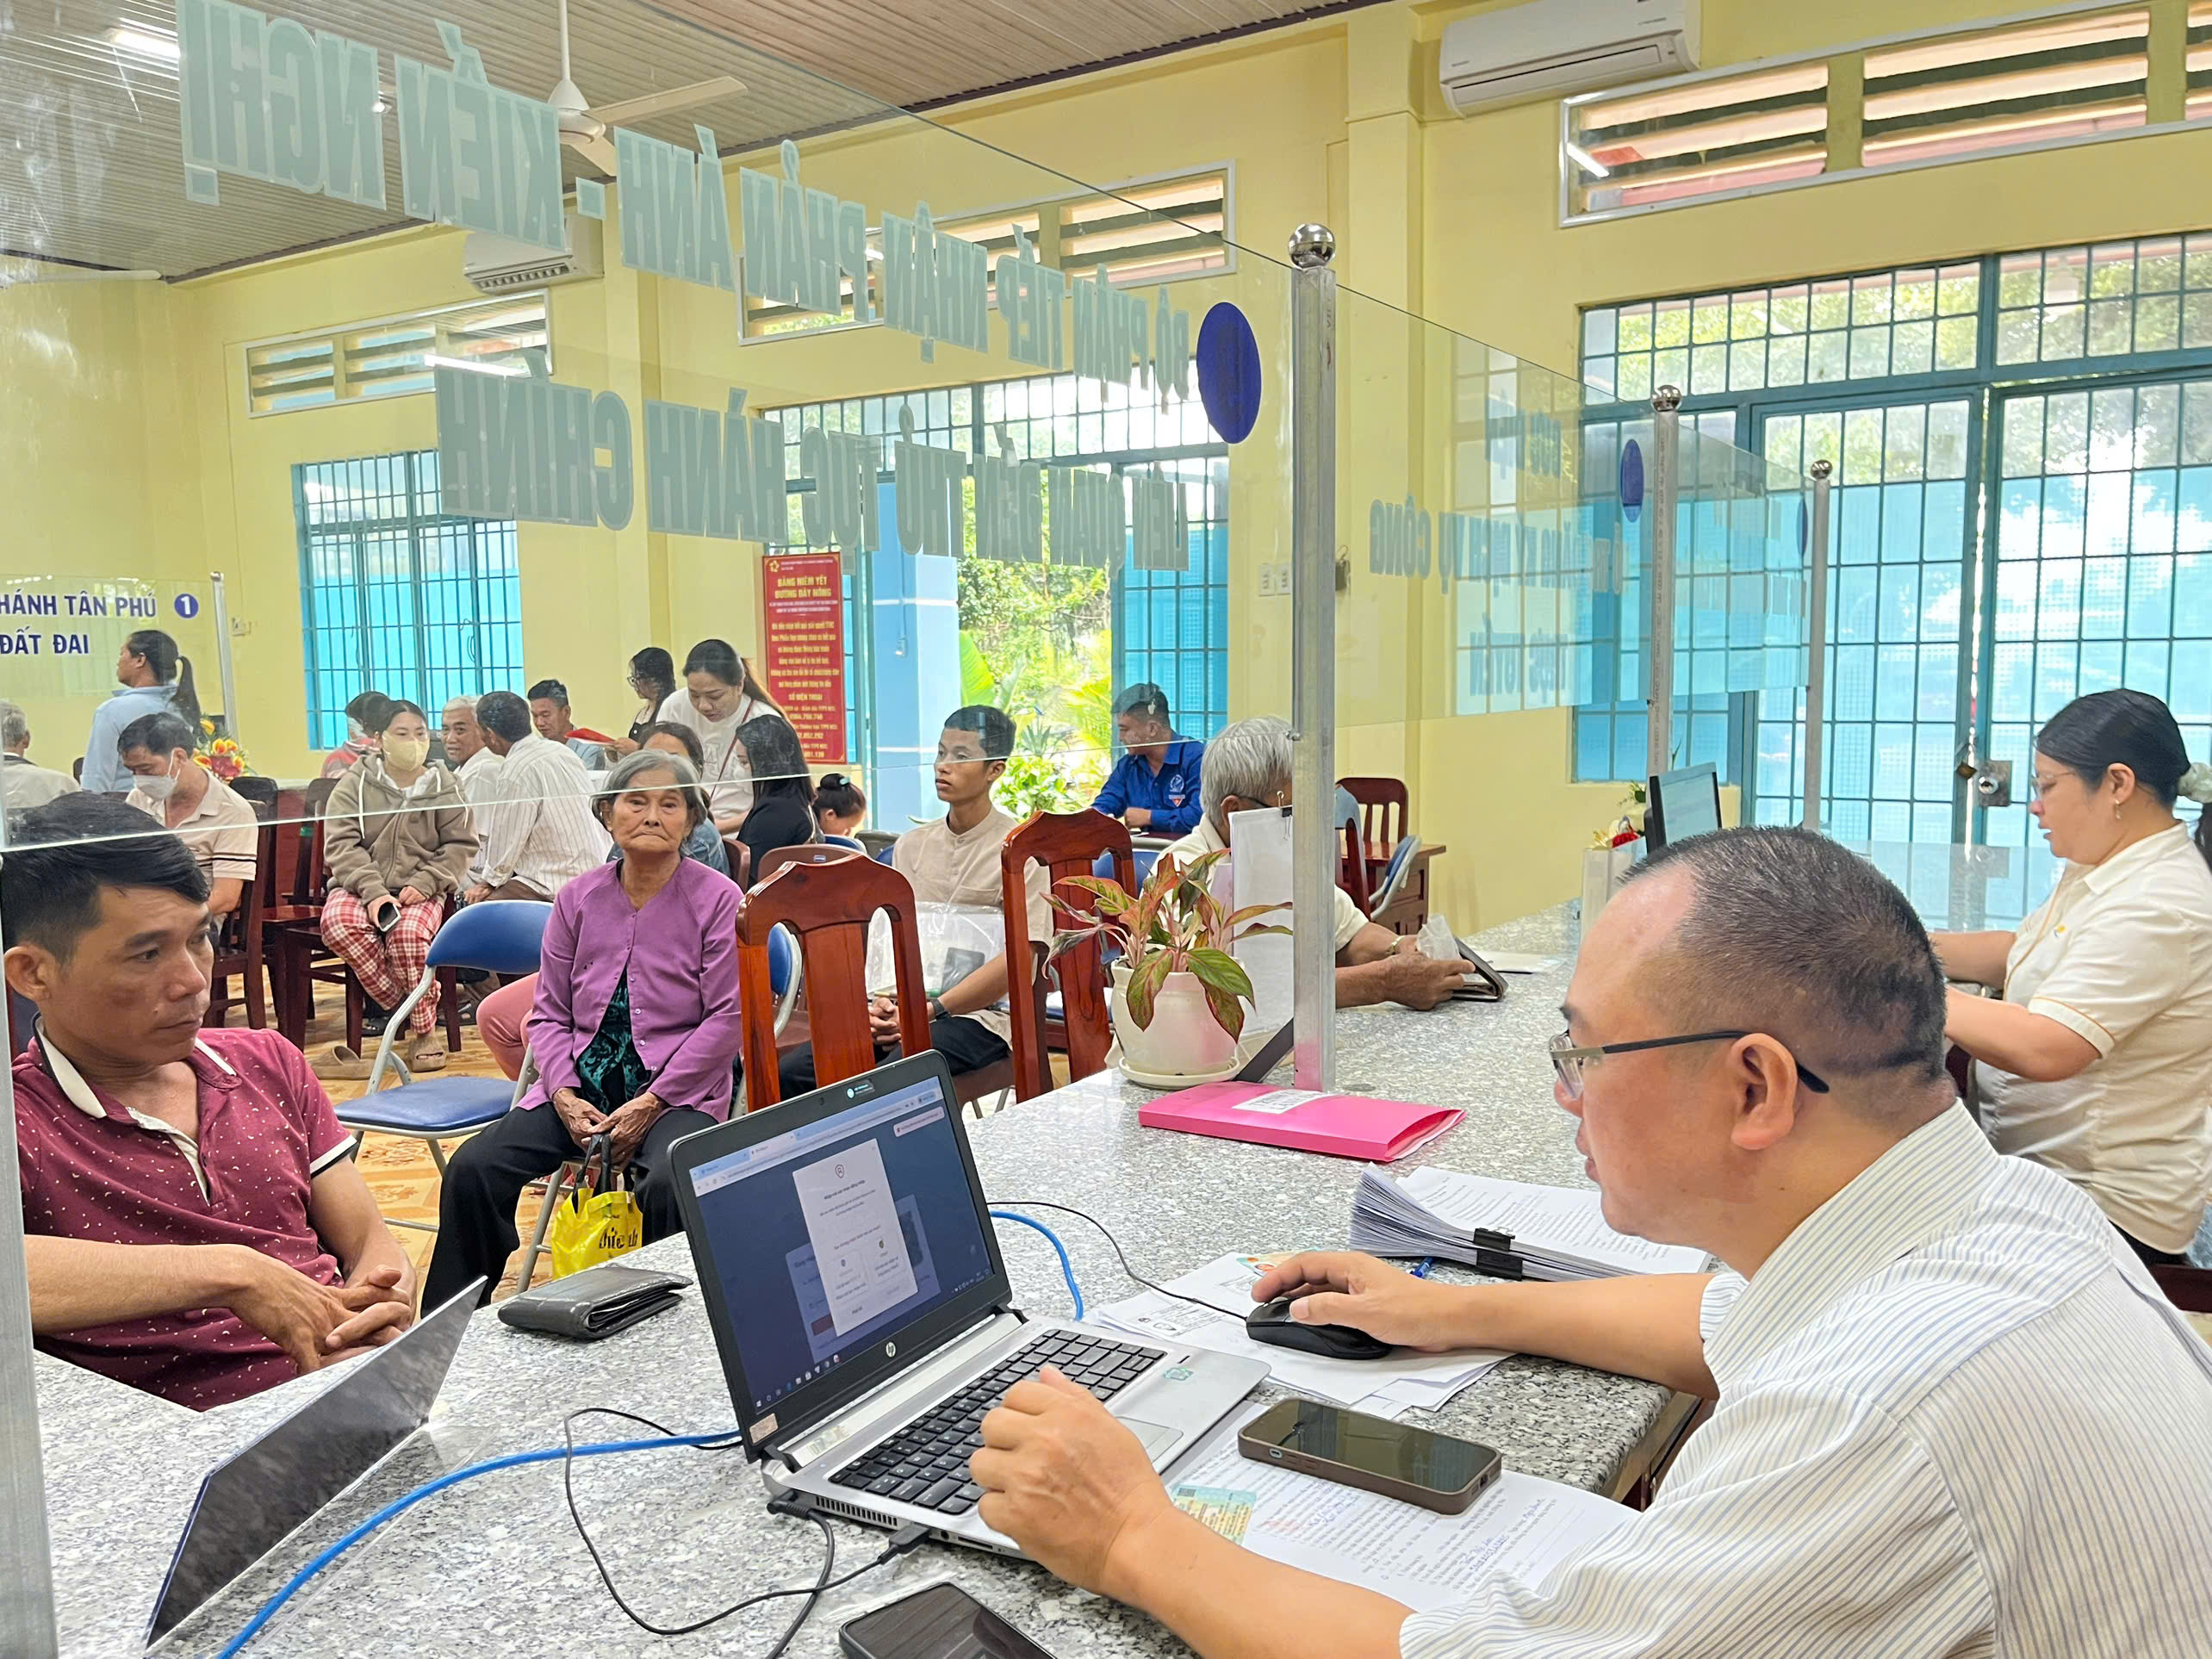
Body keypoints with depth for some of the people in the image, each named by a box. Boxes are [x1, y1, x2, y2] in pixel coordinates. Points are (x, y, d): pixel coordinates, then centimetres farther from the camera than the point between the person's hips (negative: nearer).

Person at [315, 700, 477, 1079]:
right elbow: (341, 845, -4)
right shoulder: (354, 785, 6)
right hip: (361, 886, 1)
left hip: (421, 891, -1)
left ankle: (424, 1029, -12)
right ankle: (404, 1008, -17)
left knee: (409, 934, -33)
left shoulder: (444, 787, 9)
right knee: (338, 923, -32)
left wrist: (423, 884, -14)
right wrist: (374, 892, -18)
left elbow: (460, 845, 3)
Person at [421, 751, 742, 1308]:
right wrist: (565, 1097, -7)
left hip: (678, 1090, -4)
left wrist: (649, 1104, -13)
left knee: (670, 1184, -34)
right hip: (581, 1087, 4)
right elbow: (549, 1014, 11)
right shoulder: (578, 899, 10)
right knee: (473, 1167, -14)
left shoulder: (716, 899, -3)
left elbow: (726, 1018, -7)